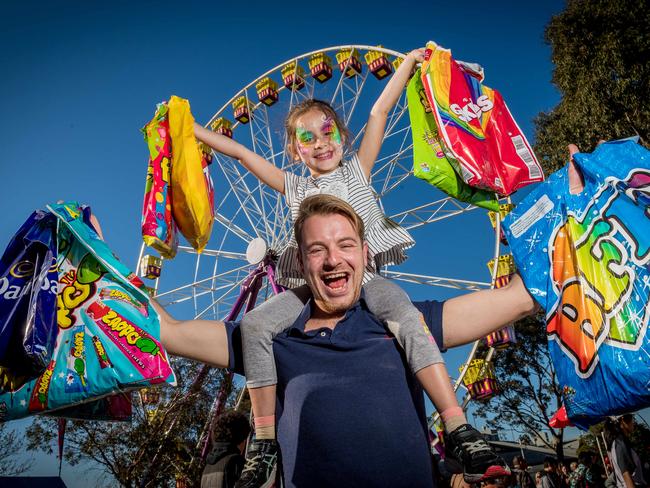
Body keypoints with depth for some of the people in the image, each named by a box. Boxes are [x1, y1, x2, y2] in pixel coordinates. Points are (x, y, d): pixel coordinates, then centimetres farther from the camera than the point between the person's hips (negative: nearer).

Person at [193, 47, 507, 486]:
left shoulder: (357, 171, 17)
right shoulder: (294, 188, 21)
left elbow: (379, 111, 14)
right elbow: (240, 152, 22)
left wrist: (410, 61, 15)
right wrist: (186, 127, 24)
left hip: (365, 278, -2)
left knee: (408, 316, -30)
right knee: (255, 324, -19)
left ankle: (461, 432, -27)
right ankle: (264, 440, -9)